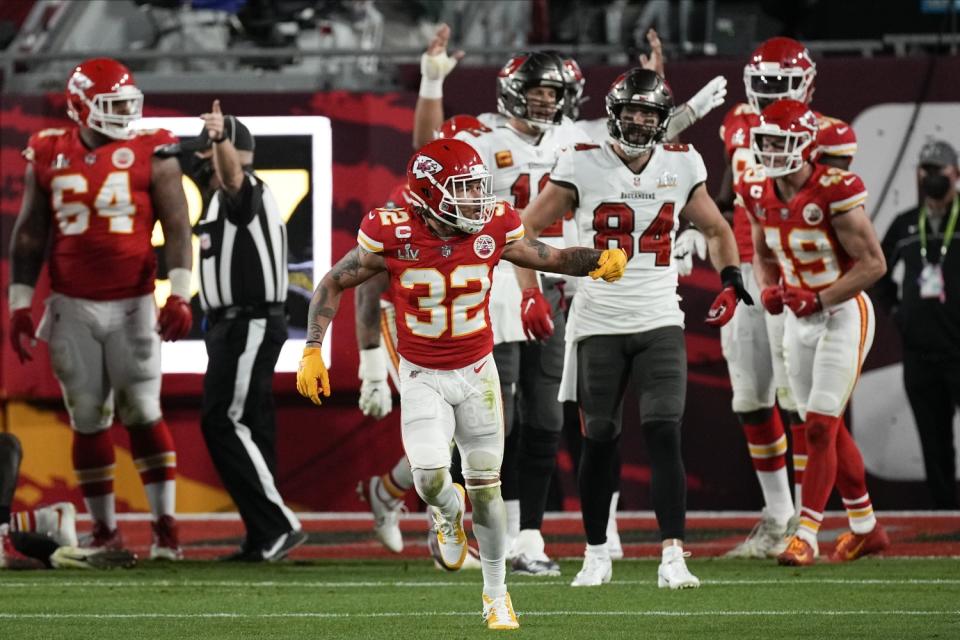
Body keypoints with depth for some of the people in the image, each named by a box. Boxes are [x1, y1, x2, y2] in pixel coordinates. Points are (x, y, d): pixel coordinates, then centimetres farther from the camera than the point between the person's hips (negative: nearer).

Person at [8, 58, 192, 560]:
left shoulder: (150, 155, -3)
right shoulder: (49, 156, 4)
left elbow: (176, 228, -3)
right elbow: (29, 235, 9)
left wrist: (179, 295, -13)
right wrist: (20, 305, 5)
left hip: (132, 305, -2)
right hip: (72, 308, 2)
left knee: (143, 412, -5)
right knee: (88, 419, 5)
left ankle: (165, 526, 0)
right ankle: (104, 530, 12)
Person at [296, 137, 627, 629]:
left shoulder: (493, 230, -13)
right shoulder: (394, 236, -19)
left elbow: (553, 258, 0)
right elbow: (334, 284, -6)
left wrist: (601, 260, -21)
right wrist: (312, 350, -12)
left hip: (477, 371, 2)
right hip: (422, 376, -2)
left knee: (486, 486, 5)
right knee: (431, 480, -17)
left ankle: (496, 593, 22)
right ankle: (449, 512, 22)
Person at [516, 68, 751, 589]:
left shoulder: (681, 166, 3)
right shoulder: (583, 166, -5)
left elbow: (715, 229, 19)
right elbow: (527, 228, 2)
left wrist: (730, 280, 3)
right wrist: (531, 293, -6)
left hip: (659, 323, 1)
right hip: (597, 324, -1)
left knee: (664, 434, -12)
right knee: (599, 439, 5)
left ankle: (672, 556, -13)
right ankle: (596, 555, 19)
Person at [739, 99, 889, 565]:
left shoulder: (833, 192, -21)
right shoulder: (759, 193, 0)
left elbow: (873, 263, -17)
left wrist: (820, 300, -23)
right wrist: (767, 289, -4)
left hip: (843, 314, -7)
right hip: (798, 318, 7)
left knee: (820, 427, -10)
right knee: (827, 427, 13)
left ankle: (806, 534, -8)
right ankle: (865, 527, 27)